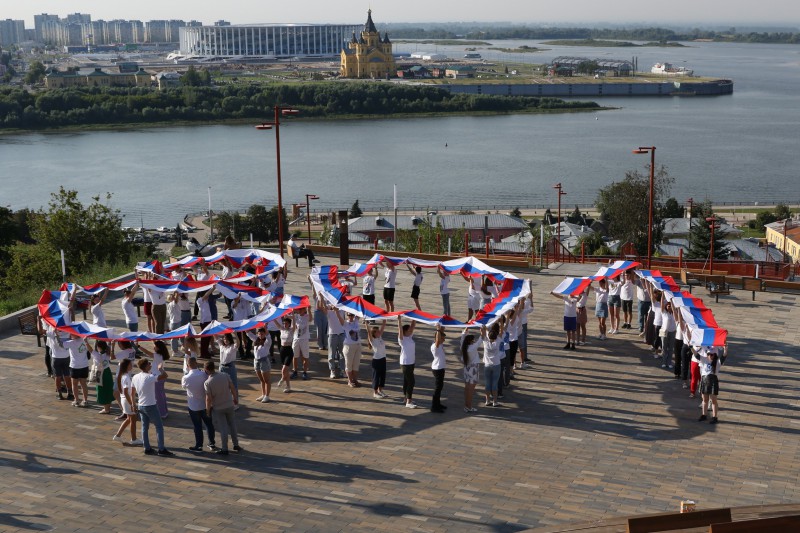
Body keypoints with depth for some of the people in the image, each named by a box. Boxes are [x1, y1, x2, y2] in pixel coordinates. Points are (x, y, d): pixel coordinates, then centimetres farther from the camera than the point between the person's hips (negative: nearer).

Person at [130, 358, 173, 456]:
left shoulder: (135, 378, 1)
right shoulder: (149, 377, -22)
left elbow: (132, 394, 8)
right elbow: (164, 376, -30)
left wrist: (134, 406, 18)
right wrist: (161, 369, -10)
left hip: (140, 406, 7)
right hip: (150, 406, -7)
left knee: (145, 427, 13)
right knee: (159, 427, 2)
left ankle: (147, 448, 18)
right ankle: (161, 449, 2)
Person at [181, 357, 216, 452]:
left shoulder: (186, 378, -19)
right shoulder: (204, 374, -15)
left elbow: (183, 387, 3)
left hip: (193, 406, -2)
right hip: (205, 404, 2)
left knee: (197, 426, 10)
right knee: (209, 424, 17)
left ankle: (199, 446, 20)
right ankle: (212, 444, 27)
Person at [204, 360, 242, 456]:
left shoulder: (207, 383, -22)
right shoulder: (225, 376, -12)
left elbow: (208, 398, -19)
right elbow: (233, 388, -3)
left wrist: (208, 410, -3)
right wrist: (235, 398, 13)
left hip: (218, 408, -3)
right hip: (229, 405, 3)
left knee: (223, 428, 8)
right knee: (232, 425, 20)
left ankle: (224, 449, 17)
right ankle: (236, 445, 29)